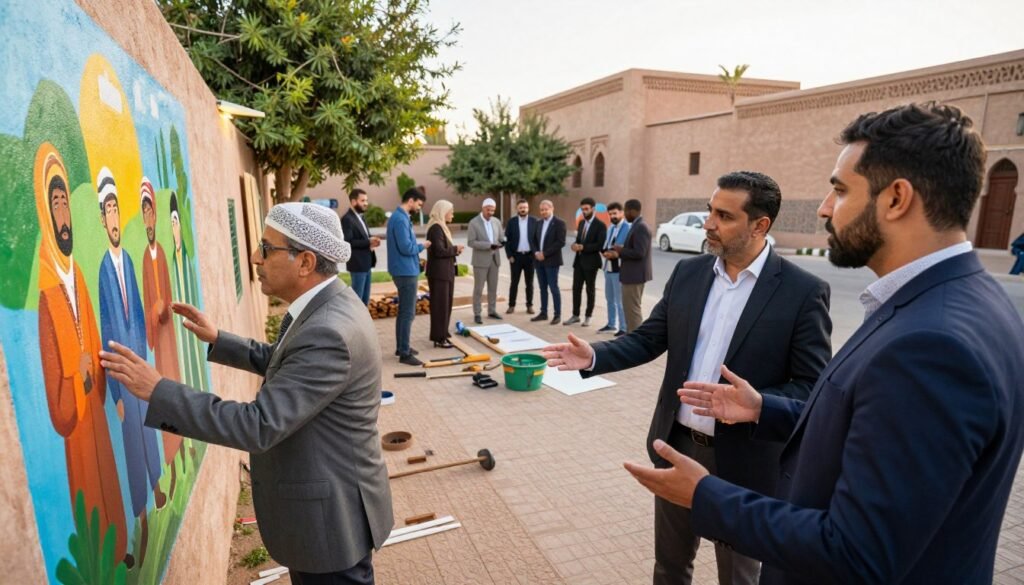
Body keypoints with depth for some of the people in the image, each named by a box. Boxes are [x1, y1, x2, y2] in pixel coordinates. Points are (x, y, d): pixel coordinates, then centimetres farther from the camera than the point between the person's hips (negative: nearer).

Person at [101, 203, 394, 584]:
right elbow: (282, 363, 18)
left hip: (330, 514, -9)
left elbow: (259, 426, -31)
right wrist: (217, 340, 15)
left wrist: (158, 390, -25)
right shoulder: (327, 305, 0)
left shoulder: (329, 333, -32)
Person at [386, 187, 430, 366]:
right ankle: (404, 353, 0)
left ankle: (401, 347, 26)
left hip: (404, 270, 11)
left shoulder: (400, 217, 13)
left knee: (403, 311, 17)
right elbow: (406, 247, -25)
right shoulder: (400, 219, -19)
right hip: (406, 272, -11)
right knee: (408, 313, -6)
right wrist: (422, 246, -9)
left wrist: (417, 257, 14)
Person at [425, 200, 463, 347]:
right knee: (440, 305, -4)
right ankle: (439, 338, 3)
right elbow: (439, 251, -23)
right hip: (439, 273, -10)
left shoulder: (441, 227, 16)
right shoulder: (436, 228, -16)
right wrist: (455, 249, -10)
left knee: (446, 304, 15)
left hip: (445, 272, 10)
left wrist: (454, 250, 1)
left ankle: (442, 334, 25)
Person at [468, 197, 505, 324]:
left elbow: (500, 237, 13)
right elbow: (470, 242, -15)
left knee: (493, 287, 11)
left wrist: (502, 242, -13)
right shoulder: (474, 223, -9)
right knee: (478, 289, 0)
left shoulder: (497, 221, 8)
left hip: (494, 259, 5)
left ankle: (492, 311, 22)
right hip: (481, 260, -5)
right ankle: (477, 314, 7)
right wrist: (489, 245, -22)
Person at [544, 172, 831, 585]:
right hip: (677, 445, 4)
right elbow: (648, 339, 2)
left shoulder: (803, 291, -14)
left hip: (743, 460, -4)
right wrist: (594, 356, -14)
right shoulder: (688, 273, 0)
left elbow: (812, 387, -13)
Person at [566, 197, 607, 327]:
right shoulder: (581, 223, 12)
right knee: (576, 288, 7)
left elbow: (599, 245, -18)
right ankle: (575, 315, 17)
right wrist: (575, 245, -6)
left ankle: (588, 316, 15)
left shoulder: (600, 225, -10)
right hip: (578, 260, 6)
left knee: (590, 290, 5)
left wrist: (582, 247, -21)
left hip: (591, 262, -6)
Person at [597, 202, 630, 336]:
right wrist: (605, 252, -6)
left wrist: (617, 254, -22)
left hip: (619, 269, -9)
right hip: (608, 268, 9)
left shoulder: (628, 228, -11)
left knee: (620, 301, -4)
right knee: (609, 299, 18)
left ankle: (624, 329, 5)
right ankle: (611, 325, 30)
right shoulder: (610, 228, 16)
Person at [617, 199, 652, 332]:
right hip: (633, 274, 11)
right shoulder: (637, 226, 13)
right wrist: (619, 254, 6)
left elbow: (639, 253, -25)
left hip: (634, 275, -11)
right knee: (632, 308, 18)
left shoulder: (640, 227, -19)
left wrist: (621, 250, -12)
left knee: (633, 309, -5)